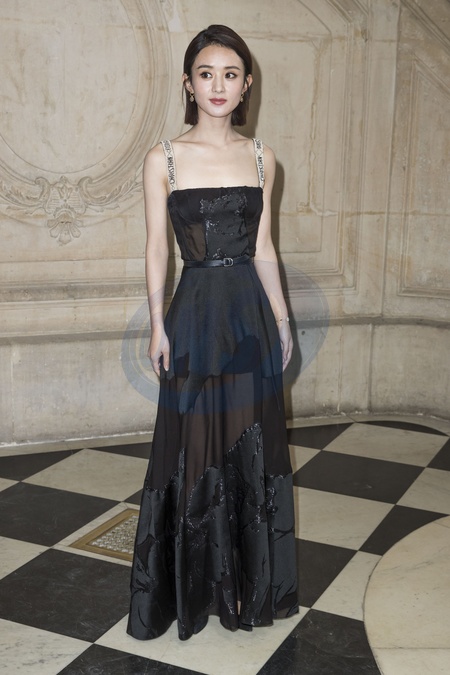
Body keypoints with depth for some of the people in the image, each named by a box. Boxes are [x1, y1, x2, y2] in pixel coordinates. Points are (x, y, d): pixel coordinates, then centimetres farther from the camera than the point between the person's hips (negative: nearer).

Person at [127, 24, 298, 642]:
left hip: (252, 312, 3)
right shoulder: (163, 160, -3)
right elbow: (156, 249, -2)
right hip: (196, 312, -3)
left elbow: (264, 249, 10)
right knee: (196, 449, 6)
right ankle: (194, 585, 26)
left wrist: (282, 320, 9)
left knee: (253, 444, 11)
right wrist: (158, 325, -7)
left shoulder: (260, 158, 6)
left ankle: (253, 584, 30)